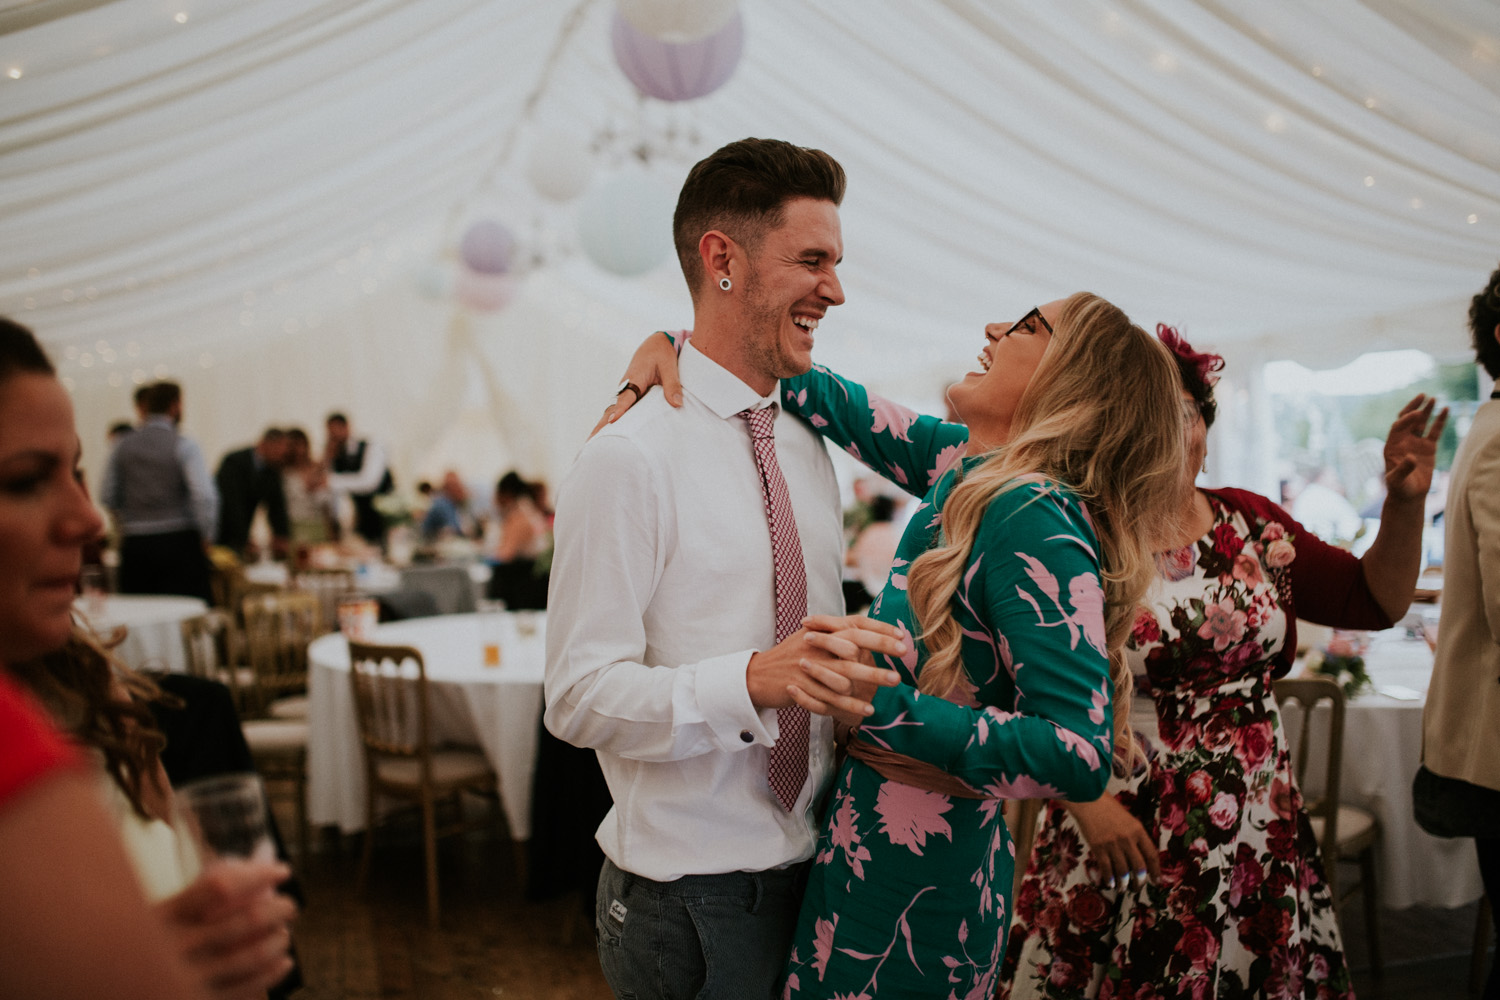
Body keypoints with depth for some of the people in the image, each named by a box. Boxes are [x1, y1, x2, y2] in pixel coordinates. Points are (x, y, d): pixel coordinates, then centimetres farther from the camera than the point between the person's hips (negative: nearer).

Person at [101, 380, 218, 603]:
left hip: (134, 545, 5)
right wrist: (206, 537, -3)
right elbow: (205, 496, -15)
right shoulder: (184, 445, -7)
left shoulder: (123, 446, 7)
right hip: (179, 541, -4)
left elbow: (107, 496, 12)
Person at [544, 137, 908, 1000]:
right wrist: (754, 679, -33)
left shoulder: (809, 447, 9)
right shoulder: (630, 458, -16)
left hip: (811, 867, 7)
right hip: (690, 889, -7)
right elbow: (581, 696, -20)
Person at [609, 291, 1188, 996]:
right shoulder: (966, 465, 1)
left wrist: (880, 704, -28)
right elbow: (833, 402, 11)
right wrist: (676, 344, 5)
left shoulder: (1034, 520, -23)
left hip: (912, 892, -8)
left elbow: (1080, 757, -29)